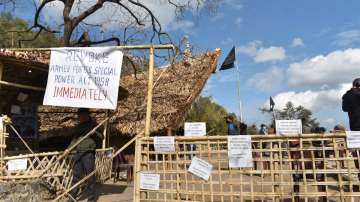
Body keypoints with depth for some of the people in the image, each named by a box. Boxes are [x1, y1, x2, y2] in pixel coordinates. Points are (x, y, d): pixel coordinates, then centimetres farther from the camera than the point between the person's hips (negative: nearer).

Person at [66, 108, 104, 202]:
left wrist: (95, 132, -18)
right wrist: (68, 149, 12)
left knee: (90, 176, -1)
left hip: (88, 153, -5)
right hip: (77, 153, 5)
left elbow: (101, 137, 0)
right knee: (76, 176, 9)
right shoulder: (78, 126, 18)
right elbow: (74, 139, 24)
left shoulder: (93, 124, 3)